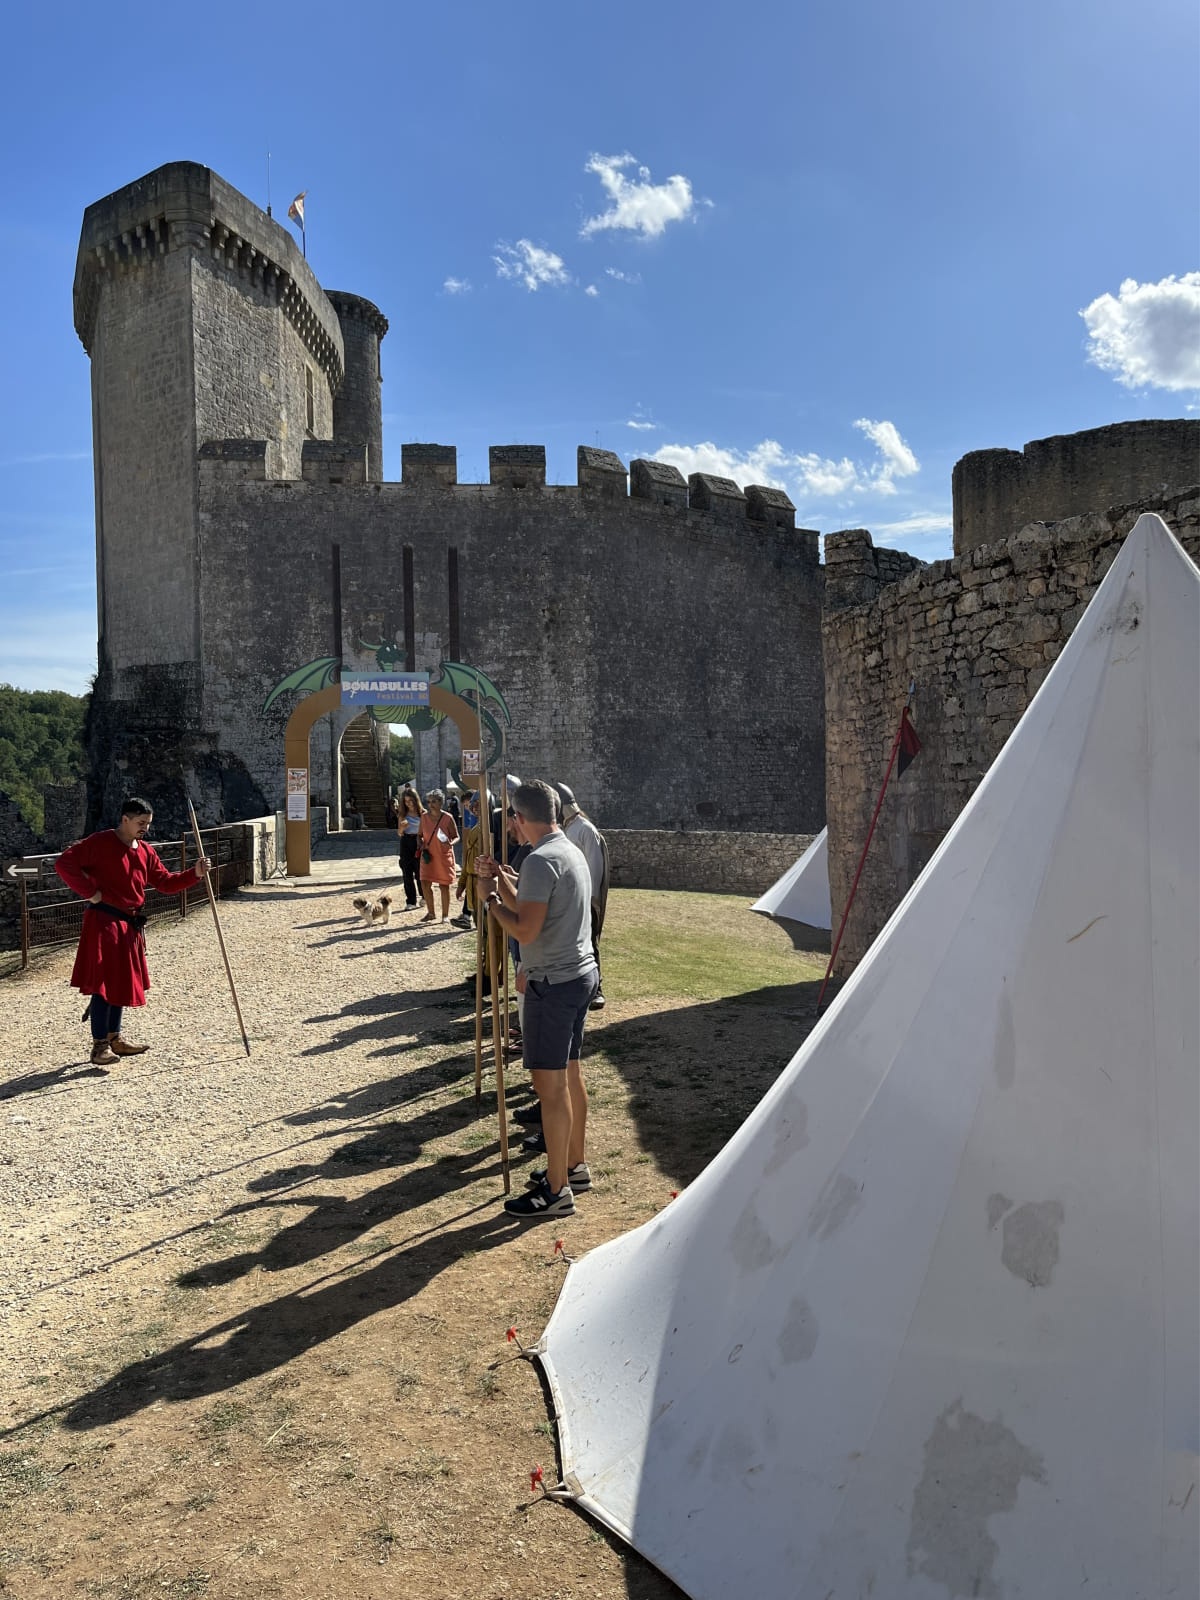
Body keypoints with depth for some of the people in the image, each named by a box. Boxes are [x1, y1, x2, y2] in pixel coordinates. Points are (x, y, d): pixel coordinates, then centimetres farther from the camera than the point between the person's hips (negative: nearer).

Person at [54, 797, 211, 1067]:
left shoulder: (146, 852, 10)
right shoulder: (100, 842, -12)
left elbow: (165, 882, 10)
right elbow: (64, 863, -17)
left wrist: (195, 874, -4)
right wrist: (89, 892, -19)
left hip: (129, 926, 8)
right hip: (104, 922, -8)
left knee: (122, 981, 15)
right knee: (105, 983, -7)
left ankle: (114, 1038, 26)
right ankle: (100, 1045, -1)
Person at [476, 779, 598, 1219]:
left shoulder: (540, 861, -19)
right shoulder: (571, 851, 11)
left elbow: (525, 930, -23)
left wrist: (492, 901, -10)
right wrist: (501, 879, 15)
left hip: (553, 984, -10)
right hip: (581, 973, 10)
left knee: (550, 1085, -2)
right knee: (570, 1075, 18)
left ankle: (556, 1190, 5)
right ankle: (575, 1166, 30)